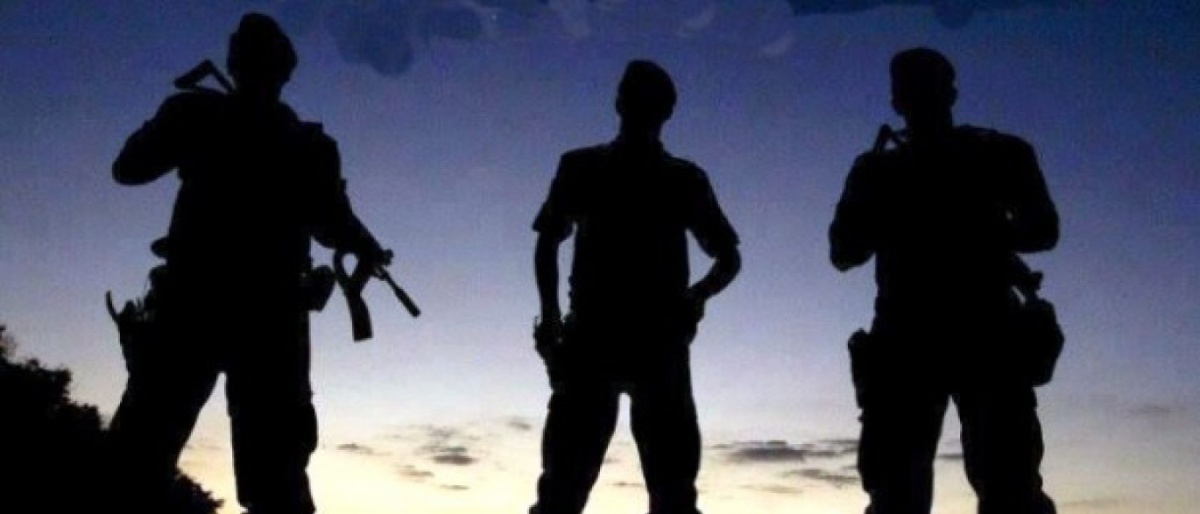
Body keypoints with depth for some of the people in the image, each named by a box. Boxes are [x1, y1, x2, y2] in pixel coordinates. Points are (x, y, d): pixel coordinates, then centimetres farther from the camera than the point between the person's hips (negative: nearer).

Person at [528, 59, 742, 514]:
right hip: (590, 337, 0)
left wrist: (697, 295, -9)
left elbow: (729, 258, 13)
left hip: (659, 341, 1)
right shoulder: (582, 168, 10)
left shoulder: (684, 180, 10)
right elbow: (548, 242, 15)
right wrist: (550, 315, -1)